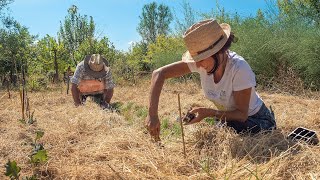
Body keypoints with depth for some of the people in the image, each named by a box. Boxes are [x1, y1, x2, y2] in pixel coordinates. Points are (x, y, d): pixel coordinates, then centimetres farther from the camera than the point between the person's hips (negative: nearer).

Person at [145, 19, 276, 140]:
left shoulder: (239, 69, -33)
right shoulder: (202, 62, -20)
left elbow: (242, 115, -23)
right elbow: (159, 73, -22)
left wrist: (209, 113, -36)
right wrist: (152, 114, -30)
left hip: (257, 121, -4)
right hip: (229, 119, 5)